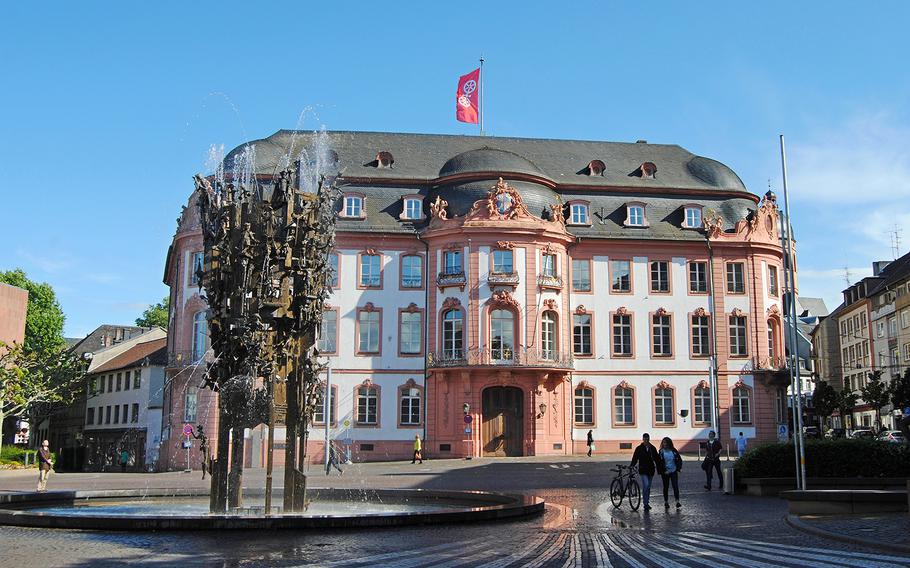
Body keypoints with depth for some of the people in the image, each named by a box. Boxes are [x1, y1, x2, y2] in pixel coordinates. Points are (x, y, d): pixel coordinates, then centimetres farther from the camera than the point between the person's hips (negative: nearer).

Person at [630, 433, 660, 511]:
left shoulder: (653, 448, 8)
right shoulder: (639, 448, 0)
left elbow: (656, 459, 13)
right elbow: (635, 458, 0)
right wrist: (631, 466, -14)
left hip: (651, 470, 4)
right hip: (643, 470, -4)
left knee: (648, 487, 11)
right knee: (645, 485, -17)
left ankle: (647, 503, 20)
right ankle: (646, 504, -15)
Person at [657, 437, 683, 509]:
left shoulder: (673, 451, 2)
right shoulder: (661, 452, -2)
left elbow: (679, 459, 9)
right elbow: (659, 462, -4)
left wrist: (679, 468, -3)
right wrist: (663, 471, -13)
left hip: (674, 471, 1)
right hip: (665, 472, -1)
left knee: (675, 486, -9)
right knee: (666, 487, 7)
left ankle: (677, 502, -11)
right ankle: (666, 502, 16)